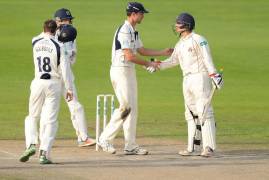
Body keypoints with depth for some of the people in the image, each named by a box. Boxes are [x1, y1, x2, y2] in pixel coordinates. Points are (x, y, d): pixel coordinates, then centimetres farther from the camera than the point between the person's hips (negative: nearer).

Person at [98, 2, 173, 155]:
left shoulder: (134, 32, 14)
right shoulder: (124, 31, -17)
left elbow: (142, 50, 23)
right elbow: (129, 56, -22)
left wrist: (163, 52, 17)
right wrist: (148, 64, -15)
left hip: (130, 72, 10)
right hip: (120, 71, -10)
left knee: (132, 108, 8)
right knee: (126, 107, -11)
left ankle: (131, 146, 9)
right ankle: (106, 139, -2)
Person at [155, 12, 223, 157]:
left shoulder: (198, 40, -8)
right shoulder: (180, 44, 17)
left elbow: (207, 59, -16)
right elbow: (173, 60, 25)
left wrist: (214, 75, -25)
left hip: (201, 78, -9)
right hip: (187, 79, 9)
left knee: (204, 112, -12)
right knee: (190, 114, 9)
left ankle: (209, 147, -14)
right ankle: (192, 148, 12)